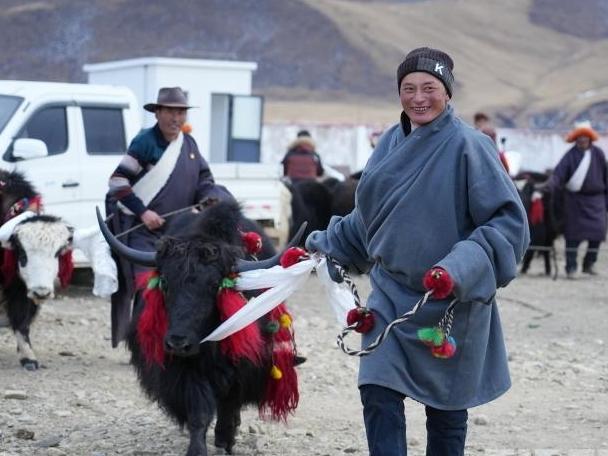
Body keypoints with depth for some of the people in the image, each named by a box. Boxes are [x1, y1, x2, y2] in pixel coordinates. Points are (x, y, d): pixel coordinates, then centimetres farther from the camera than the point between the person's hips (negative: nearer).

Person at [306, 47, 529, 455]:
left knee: (446, 407, 9)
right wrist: (321, 248, 19)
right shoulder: (393, 142, 6)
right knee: (379, 397, -7)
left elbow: (509, 219, -17)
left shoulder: (468, 146, -13)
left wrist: (461, 268, -28)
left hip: (450, 302, -5)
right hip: (392, 294, 5)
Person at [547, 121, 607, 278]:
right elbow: (559, 173, -16)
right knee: (574, 234, -2)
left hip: (595, 199, 2)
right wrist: (550, 185, -35)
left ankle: (589, 264, 14)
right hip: (575, 199, -2)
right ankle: (571, 268, 2)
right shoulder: (571, 155, -4)